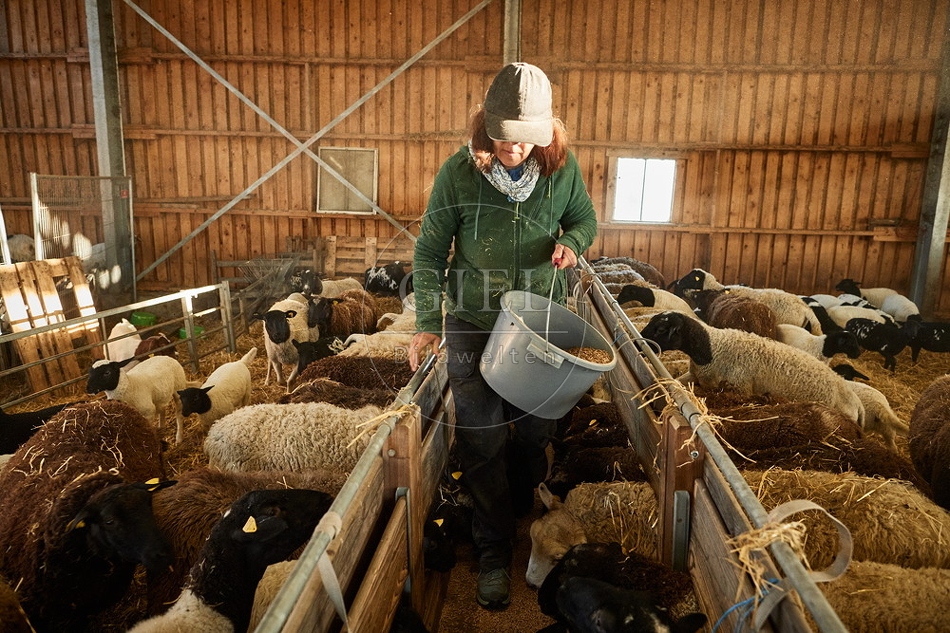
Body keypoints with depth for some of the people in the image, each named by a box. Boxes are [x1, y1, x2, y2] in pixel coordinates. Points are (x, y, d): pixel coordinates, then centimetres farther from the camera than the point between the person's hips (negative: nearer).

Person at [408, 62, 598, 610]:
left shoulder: (562, 167, -7)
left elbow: (585, 218, 11)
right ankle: (495, 552, 23)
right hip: (474, 323, -1)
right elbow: (430, 251, -6)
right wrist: (428, 322, -15)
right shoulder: (459, 172, -13)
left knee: (535, 430, 16)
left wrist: (572, 241, -14)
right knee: (481, 440, 5)